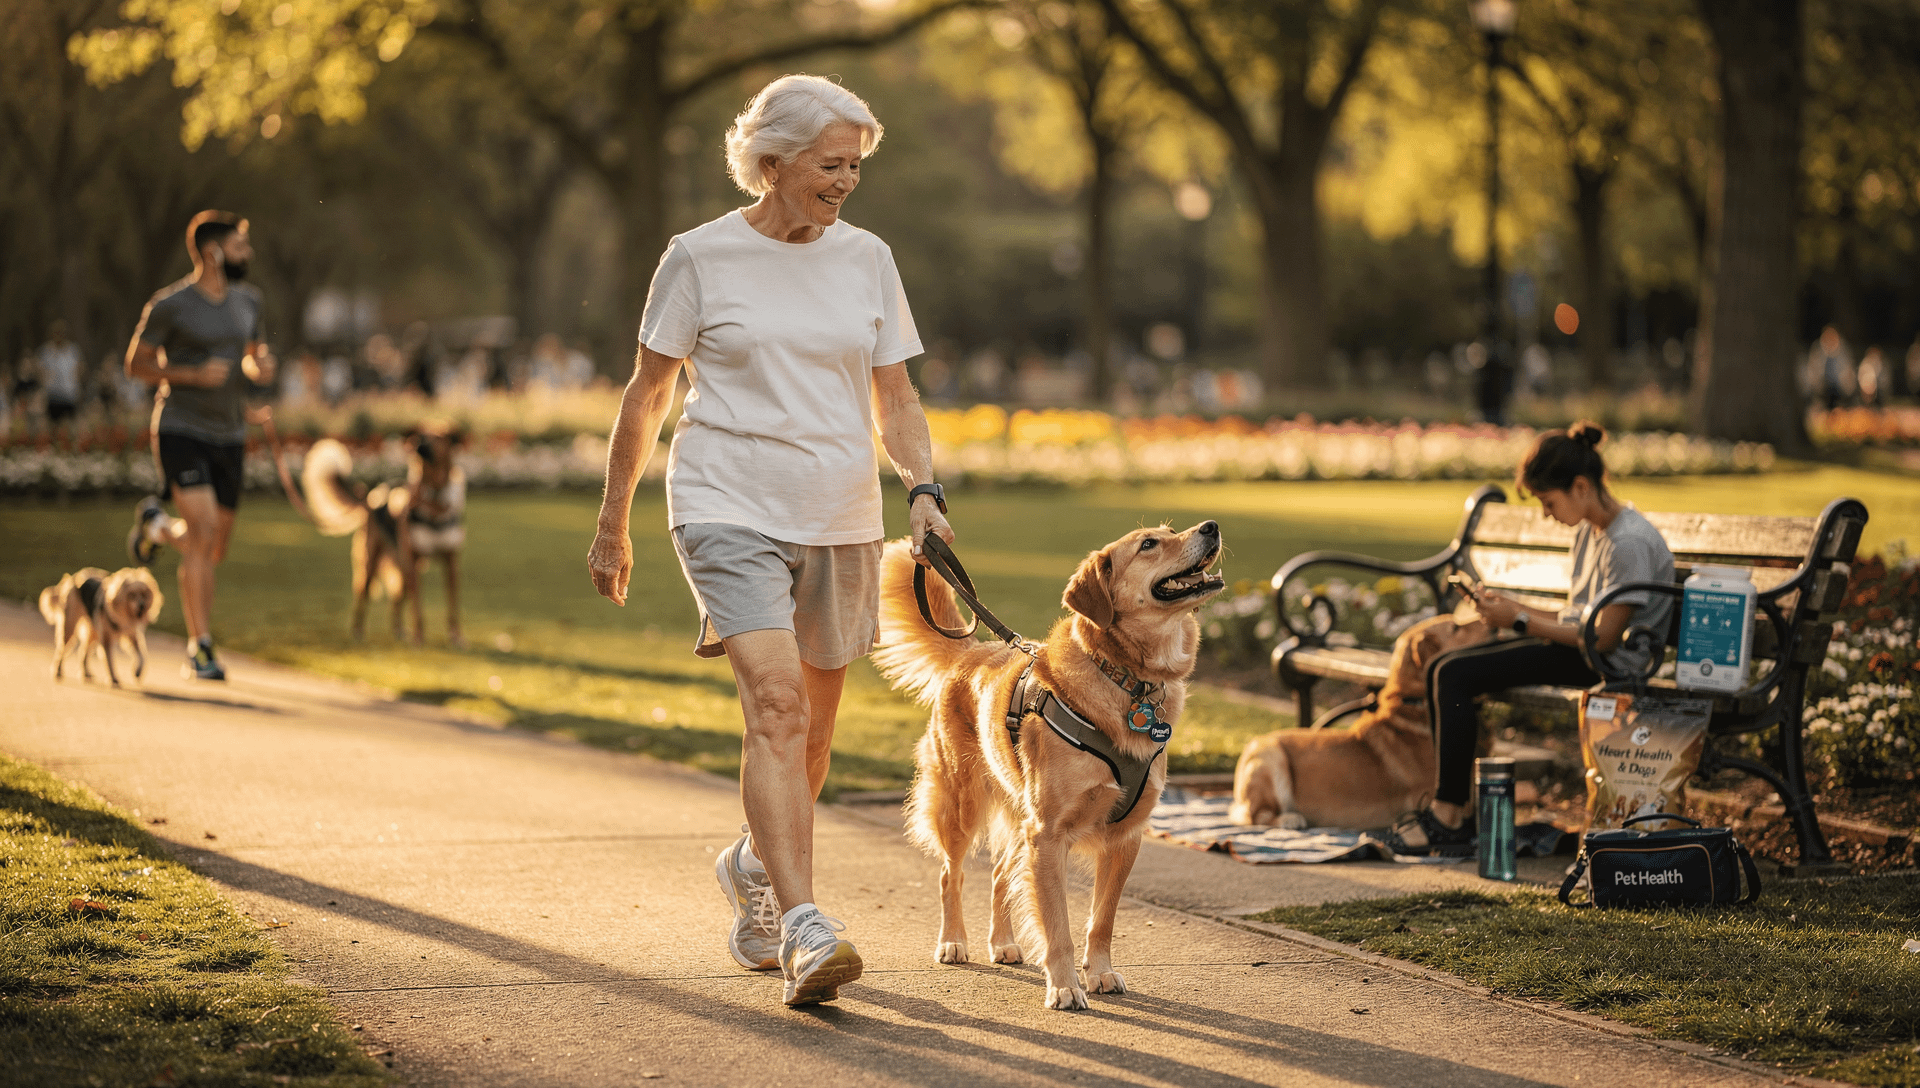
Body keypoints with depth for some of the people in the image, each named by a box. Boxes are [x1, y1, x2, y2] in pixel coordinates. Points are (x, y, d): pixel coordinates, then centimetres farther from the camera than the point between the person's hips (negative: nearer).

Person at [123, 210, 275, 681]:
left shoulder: (247, 299, 8)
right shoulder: (170, 305, -10)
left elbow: (257, 355, 21)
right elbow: (136, 363, -3)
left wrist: (261, 367, -4)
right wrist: (194, 374, -18)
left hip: (229, 435, 6)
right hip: (181, 431, -6)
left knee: (215, 550, 11)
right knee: (203, 533, -19)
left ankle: (155, 523, 44)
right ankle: (200, 652, -13)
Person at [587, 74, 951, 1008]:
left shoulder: (867, 259, 8)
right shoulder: (702, 258, -2)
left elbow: (895, 398, 11)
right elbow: (645, 395, 5)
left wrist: (923, 488, -7)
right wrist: (613, 523, 7)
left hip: (839, 521, 4)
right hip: (729, 510, -4)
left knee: (810, 729, 12)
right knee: (776, 703, -21)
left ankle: (755, 865, 41)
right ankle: (800, 929, -28)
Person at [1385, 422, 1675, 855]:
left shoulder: (1630, 542, -18)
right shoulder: (1589, 531, 14)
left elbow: (1604, 637, -20)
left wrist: (1521, 621, -14)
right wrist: (1510, 607, 1)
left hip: (1608, 664, -10)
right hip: (1575, 645, 10)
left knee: (1456, 676, -19)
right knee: (1440, 669, -1)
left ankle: (1451, 820, -14)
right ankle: (1449, 806, -3)